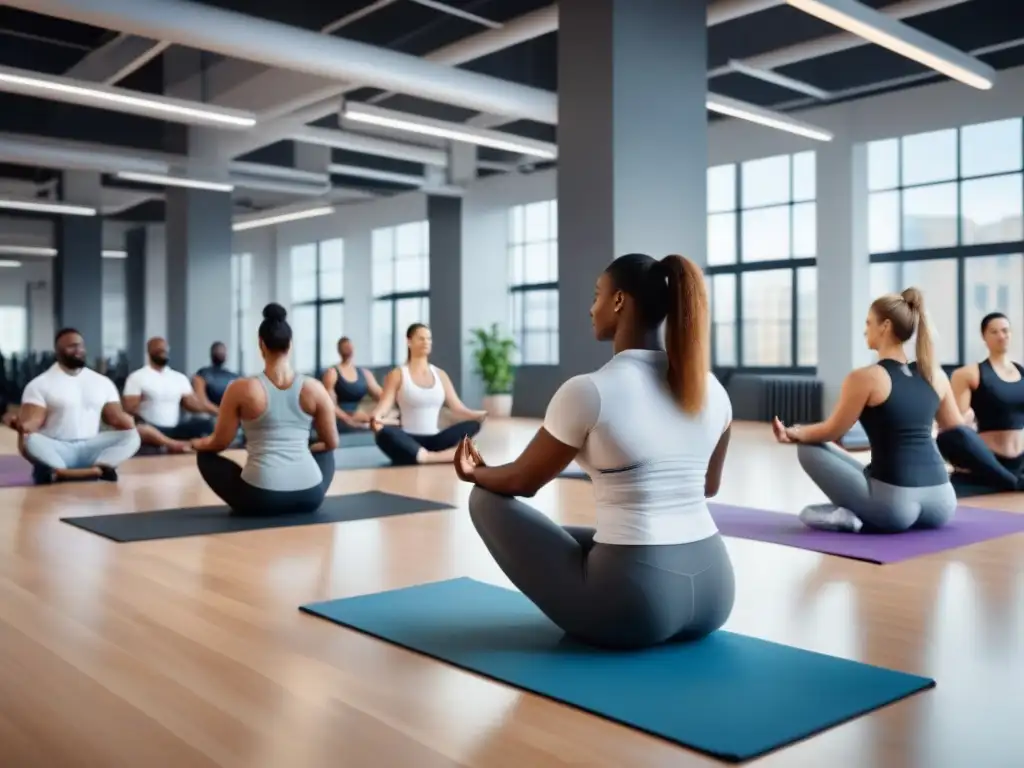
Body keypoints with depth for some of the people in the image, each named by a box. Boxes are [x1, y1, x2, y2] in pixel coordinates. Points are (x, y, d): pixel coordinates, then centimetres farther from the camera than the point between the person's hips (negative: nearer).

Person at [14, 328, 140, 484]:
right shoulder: (40, 384, 1)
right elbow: (33, 421, -7)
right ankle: (96, 471, -47)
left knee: (131, 436, -21)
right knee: (30, 441, -35)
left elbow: (115, 416, 11)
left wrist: (127, 421, -13)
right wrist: (23, 426, -32)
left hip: (89, 448, 4)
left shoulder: (103, 382, 13)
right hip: (55, 450, -3)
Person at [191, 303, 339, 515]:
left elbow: (220, 443, 3)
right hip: (308, 498, 2)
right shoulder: (314, 388, 0)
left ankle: (248, 505, 20)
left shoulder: (241, 389, -6)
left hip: (259, 499, -2)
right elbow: (332, 443, 10)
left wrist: (198, 443, 27)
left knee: (205, 455, 24)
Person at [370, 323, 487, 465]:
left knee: (473, 424, -21)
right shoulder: (398, 375, 3)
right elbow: (384, 405, -10)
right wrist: (375, 417, -35)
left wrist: (482, 415, -13)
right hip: (409, 442, -3)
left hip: (435, 441, 3)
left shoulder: (440, 374, 13)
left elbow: (457, 408, 7)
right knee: (384, 433, -37)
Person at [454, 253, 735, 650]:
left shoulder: (588, 391, -15)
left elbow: (522, 481, 0)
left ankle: (595, 620, 15)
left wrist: (475, 472, 23)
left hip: (634, 603, -8)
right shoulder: (712, 390, 2)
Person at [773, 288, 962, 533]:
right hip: (941, 504, 5)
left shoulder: (864, 378, -8)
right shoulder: (936, 375, 8)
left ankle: (852, 516, 2)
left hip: (896, 504, -5)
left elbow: (831, 431, 5)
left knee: (809, 448, 12)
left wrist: (794, 433, 23)